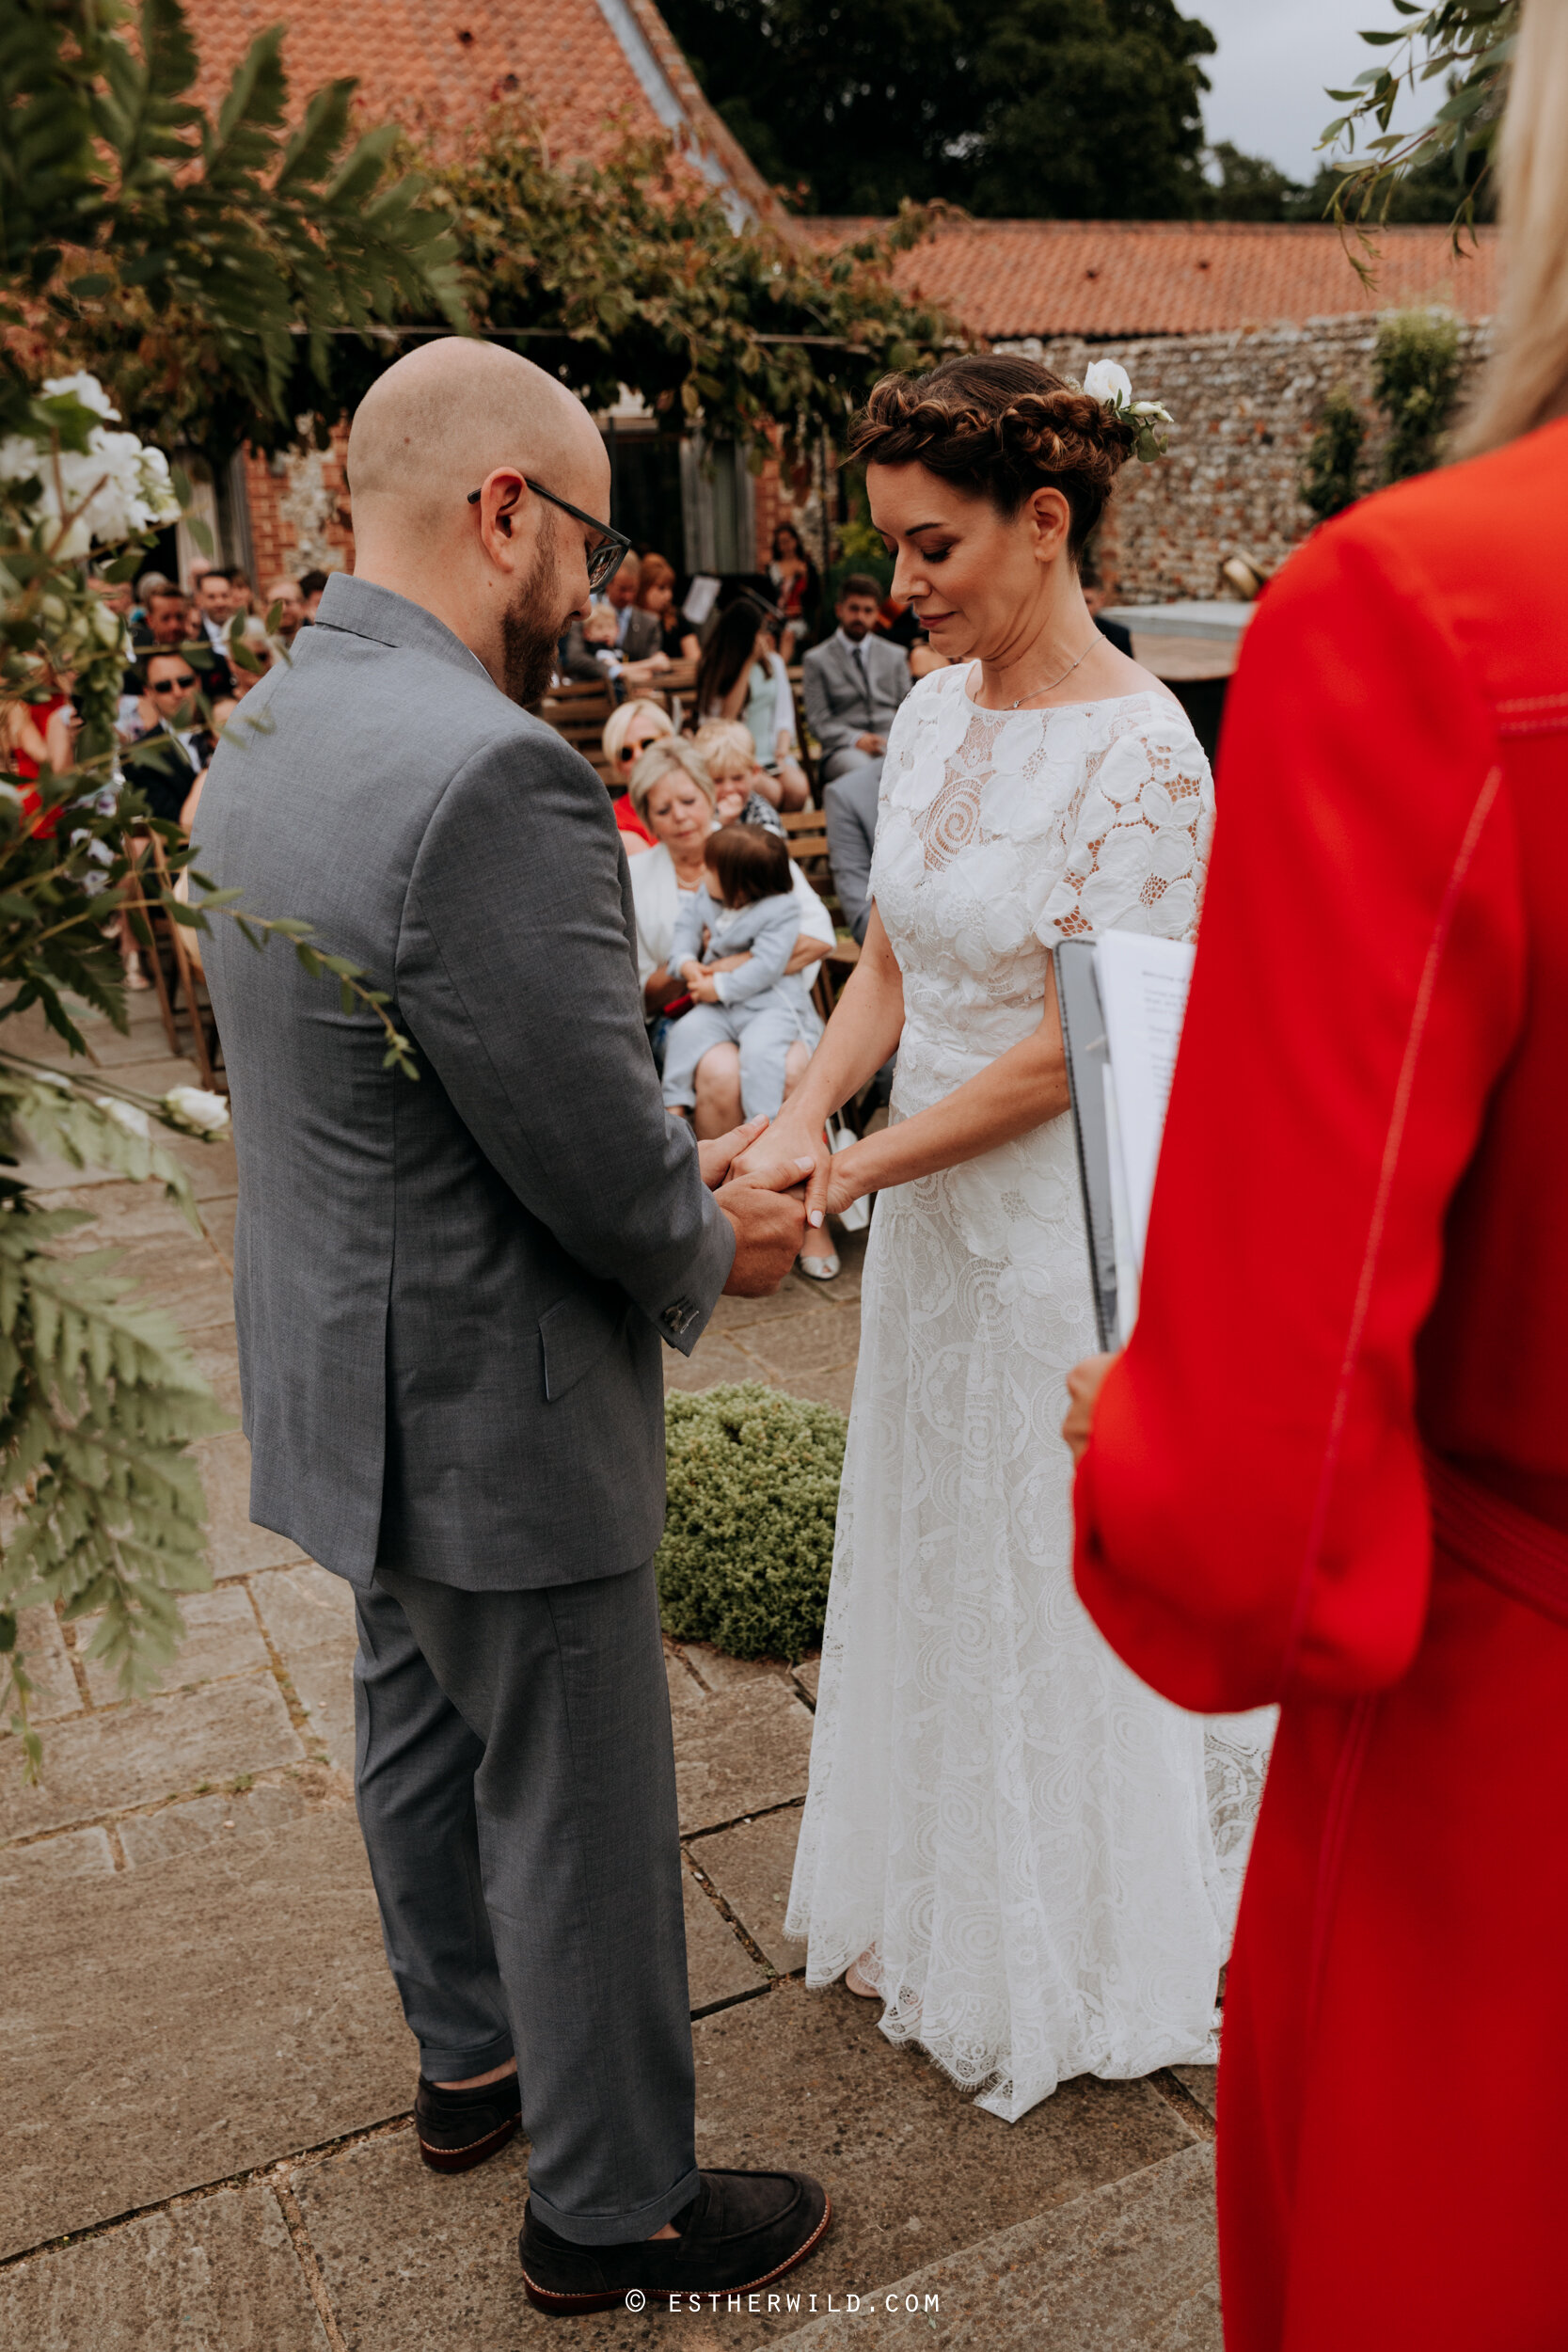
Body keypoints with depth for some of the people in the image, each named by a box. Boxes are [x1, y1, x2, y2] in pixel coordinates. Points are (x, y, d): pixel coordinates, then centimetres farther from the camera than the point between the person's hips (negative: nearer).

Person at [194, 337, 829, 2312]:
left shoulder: (268, 730, 3)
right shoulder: (489, 773, -29)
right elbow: (607, 1167, -26)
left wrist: (668, 1175, 6)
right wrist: (713, 1248, -3)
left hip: (347, 1368, 10)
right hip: (490, 1404, -10)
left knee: (423, 1735, 26)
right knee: (579, 1817, 10)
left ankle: (470, 2056, 50)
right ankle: (614, 2210, 33)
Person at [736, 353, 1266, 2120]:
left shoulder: (1139, 753, -20)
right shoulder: (931, 713, 4)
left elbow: (1068, 1059, -21)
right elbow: (888, 966, 6)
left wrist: (851, 1172, -18)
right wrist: (805, 1110, -11)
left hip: (1066, 1232, -7)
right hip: (932, 1212, 7)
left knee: (1064, 1587, 10)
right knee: (937, 1562, 20)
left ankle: (1075, 1965, 37)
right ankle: (943, 1906, 45)